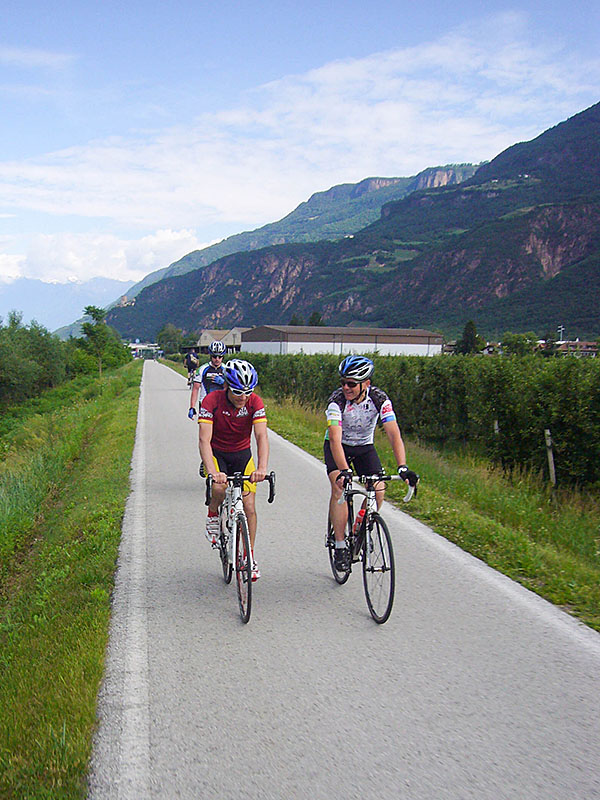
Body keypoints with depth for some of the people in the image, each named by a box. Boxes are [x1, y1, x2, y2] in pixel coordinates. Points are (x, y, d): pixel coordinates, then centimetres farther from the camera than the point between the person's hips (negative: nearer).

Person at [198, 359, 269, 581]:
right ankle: (213, 516, 2)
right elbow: (204, 440, -33)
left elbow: (261, 436, -30)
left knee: (249, 507, -5)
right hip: (217, 453, -2)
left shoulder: (255, 402, -20)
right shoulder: (211, 401, -25)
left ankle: (249, 557, 11)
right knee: (220, 489, -32)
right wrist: (212, 471, -49)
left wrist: (262, 467, -47)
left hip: (242, 454, 2)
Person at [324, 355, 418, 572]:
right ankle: (340, 547, -17)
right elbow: (335, 439, -40)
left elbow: (394, 435, -31)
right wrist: (344, 470, -55)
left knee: (378, 489, -16)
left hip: (364, 447, 2)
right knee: (339, 487, -26)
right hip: (337, 447, -2)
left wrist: (402, 467, -44)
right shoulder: (337, 401, -30)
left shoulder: (379, 399, -24)